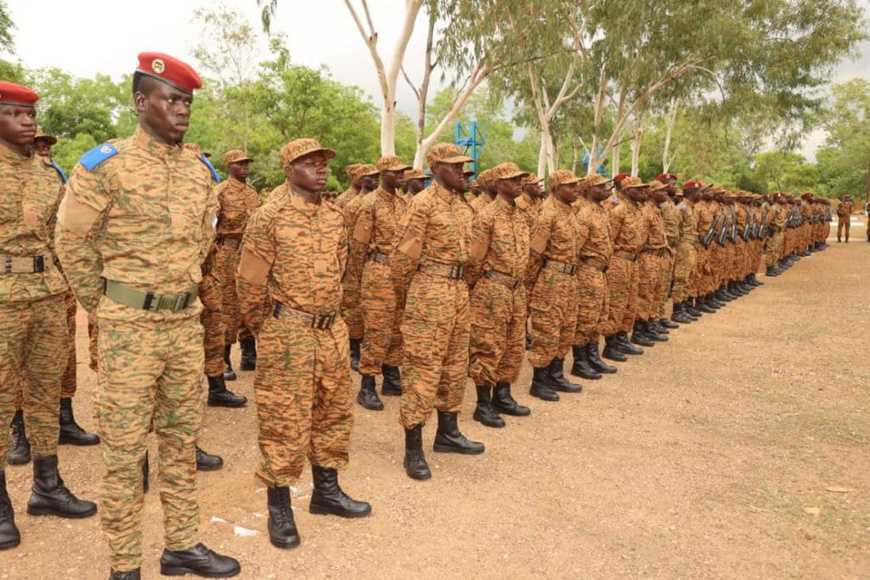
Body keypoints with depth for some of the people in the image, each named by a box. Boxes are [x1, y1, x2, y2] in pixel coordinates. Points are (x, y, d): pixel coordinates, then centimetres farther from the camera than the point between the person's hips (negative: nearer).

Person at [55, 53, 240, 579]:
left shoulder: (201, 170, 7)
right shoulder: (106, 165, -10)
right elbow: (72, 240, -4)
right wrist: (106, 308, 3)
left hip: (186, 321, 6)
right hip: (130, 326, -5)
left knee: (183, 438, 13)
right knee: (125, 447, 3)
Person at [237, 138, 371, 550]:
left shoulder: (335, 216, 8)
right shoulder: (270, 216, -11)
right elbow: (249, 280, -8)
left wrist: (330, 314, 16)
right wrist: (261, 327, 1)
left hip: (332, 330, 7)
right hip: (288, 334, -6)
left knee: (333, 411, 15)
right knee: (284, 420, 1)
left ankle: (327, 491, 32)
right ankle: (279, 508, 16)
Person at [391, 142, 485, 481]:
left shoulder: (462, 204, 13)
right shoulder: (424, 203, -12)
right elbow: (402, 255, -12)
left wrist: (459, 285, 18)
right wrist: (404, 296, -2)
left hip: (458, 289, 9)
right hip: (430, 291, -8)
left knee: (455, 364, 15)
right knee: (423, 367, -5)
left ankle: (447, 433, 31)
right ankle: (413, 450, 3)